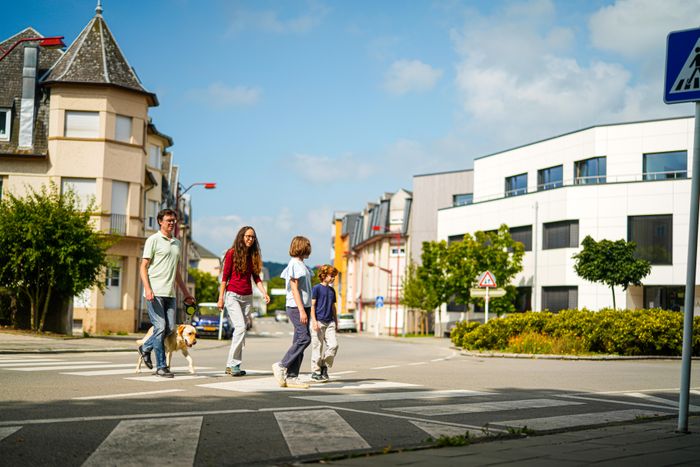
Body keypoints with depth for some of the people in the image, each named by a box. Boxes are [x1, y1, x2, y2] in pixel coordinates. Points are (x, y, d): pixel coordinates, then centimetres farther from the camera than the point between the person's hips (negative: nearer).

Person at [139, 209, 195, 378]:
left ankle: (146, 347, 26)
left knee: (170, 328, 4)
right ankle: (161, 366, -2)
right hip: (155, 292, -7)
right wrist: (147, 289, -17)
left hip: (170, 293, 7)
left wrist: (186, 292, 22)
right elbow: (143, 266, -4)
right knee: (160, 327, -8)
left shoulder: (177, 243, 19)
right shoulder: (153, 240, 0)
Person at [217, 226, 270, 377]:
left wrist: (264, 292, -3)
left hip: (247, 296, 5)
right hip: (233, 295, -5)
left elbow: (256, 277, 11)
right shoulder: (232, 253, -4)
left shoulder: (253, 255, 10)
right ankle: (233, 363, -12)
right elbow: (225, 276, -3)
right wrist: (221, 298, -6)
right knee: (240, 327, -17)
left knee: (240, 330, 4)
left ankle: (232, 365, 9)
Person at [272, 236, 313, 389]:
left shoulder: (302, 265, 19)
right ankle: (281, 366, -8)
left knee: (299, 341, 5)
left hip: (304, 307, 9)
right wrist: (301, 310, -20)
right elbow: (294, 289, -15)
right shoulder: (294, 264, -9)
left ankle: (291, 377, 5)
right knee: (304, 338, -15)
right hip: (296, 307, -9)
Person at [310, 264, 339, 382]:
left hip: (330, 322, 5)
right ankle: (315, 372, 10)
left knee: (333, 345, -7)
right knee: (318, 347, -1)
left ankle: (324, 366, 11)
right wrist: (314, 321, -13)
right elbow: (312, 305, -6)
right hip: (319, 322, -5)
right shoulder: (316, 288, -4)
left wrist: (336, 321, 20)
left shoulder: (332, 290, 15)